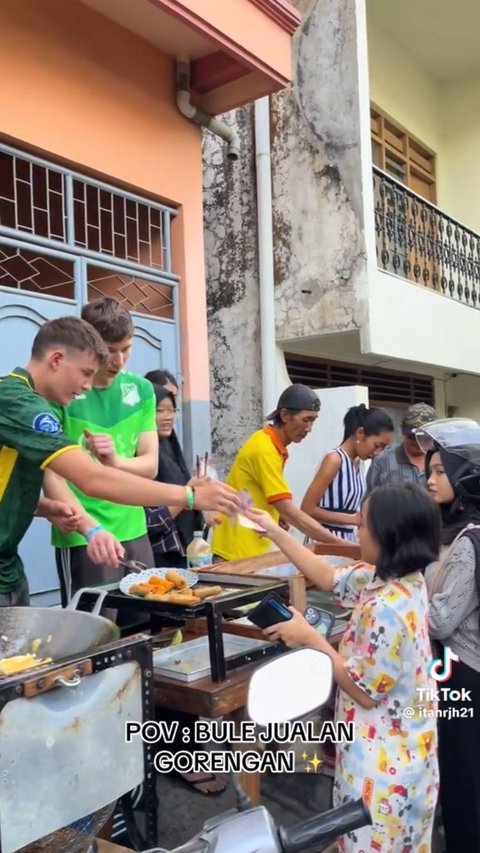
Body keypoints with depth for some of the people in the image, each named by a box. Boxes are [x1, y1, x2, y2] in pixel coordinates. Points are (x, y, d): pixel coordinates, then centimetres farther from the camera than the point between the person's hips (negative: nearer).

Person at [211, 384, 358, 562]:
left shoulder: (274, 446, 8)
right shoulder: (264, 449, -20)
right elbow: (287, 510, -24)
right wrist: (338, 543, -25)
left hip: (252, 549, 9)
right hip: (237, 552, -9)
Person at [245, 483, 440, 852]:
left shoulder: (387, 610, -33)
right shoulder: (401, 578, -6)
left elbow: (365, 692, -23)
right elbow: (329, 579, 5)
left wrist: (310, 638, -19)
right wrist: (275, 531, 4)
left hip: (383, 758, -8)